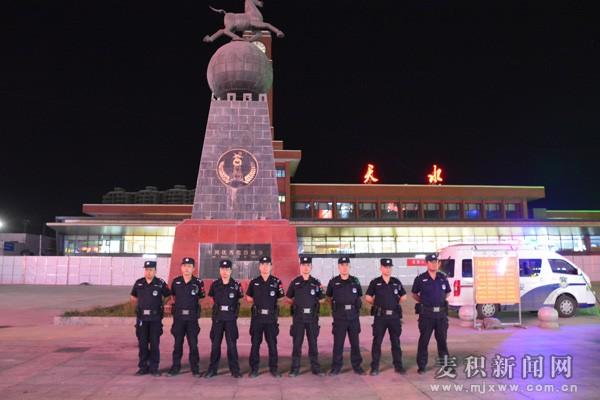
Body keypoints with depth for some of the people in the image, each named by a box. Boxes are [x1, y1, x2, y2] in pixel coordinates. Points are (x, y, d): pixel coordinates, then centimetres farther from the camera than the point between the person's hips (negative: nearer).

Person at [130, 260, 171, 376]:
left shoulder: (161, 283, -5)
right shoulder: (138, 283, 3)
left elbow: (168, 296, 7)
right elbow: (133, 298, 18)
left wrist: (161, 307, 3)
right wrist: (138, 308, 14)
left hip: (155, 319, -2)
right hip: (141, 318, 2)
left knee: (154, 344, 2)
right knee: (142, 343, 7)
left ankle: (154, 368, 11)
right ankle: (143, 367, 18)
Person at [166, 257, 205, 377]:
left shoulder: (198, 283, -2)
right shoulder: (176, 282, 3)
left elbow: (201, 297, 8)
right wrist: (175, 305, 8)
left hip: (192, 317, -1)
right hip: (178, 317, 2)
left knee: (193, 343, 3)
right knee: (177, 343, 9)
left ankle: (195, 368, 13)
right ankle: (175, 367, 20)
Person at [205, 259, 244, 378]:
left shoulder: (236, 285, -2)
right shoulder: (215, 285, 3)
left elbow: (238, 300, 10)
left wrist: (234, 312, 9)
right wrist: (218, 308, 11)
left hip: (231, 319, -2)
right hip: (217, 318, 2)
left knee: (232, 344, 1)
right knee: (215, 344, 6)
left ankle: (234, 370, 9)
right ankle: (212, 369, 16)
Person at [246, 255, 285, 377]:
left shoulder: (276, 282, 1)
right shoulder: (254, 282, 5)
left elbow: (281, 298, 5)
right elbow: (248, 298, 14)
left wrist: (272, 304, -3)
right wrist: (257, 302, 3)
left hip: (271, 318, -1)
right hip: (257, 318, 1)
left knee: (272, 344, 5)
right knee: (255, 344, 5)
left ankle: (273, 368, 16)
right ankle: (254, 369, 14)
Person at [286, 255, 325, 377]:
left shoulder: (316, 283, 2)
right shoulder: (295, 282, 1)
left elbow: (321, 299, 9)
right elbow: (289, 298, 12)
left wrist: (312, 304, 2)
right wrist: (297, 305, 7)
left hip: (312, 317, 1)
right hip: (298, 317, 0)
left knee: (313, 343, 6)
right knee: (297, 343, 3)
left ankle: (315, 368, 16)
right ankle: (295, 369, 11)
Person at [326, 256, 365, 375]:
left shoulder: (355, 281, 4)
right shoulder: (333, 282, -1)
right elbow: (329, 297, 11)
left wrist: (356, 307, 9)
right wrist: (335, 307, 7)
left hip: (354, 317, 2)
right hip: (339, 318, -2)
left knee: (355, 342, 8)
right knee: (338, 343, 2)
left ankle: (357, 366, 20)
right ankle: (336, 367, 12)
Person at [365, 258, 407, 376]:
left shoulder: (396, 282, 6)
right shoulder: (375, 282, -1)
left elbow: (403, 296, 16)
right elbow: (367, 297, 4)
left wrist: (395, 303, 8)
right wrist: (377, 304, 2)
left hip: (395, 316, 2)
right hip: (380, 316, -2)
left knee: (396, 342, 9)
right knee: (377, 342, 1)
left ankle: (398, 365, 18)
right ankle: (375, 367, 8)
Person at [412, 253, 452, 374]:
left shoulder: (443, 277, 5)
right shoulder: (420, 278, -4)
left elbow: (448, 292, 21)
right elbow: (414, 294, 9)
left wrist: (440, 301, 10)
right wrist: (423, 302, 3)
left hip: (441, 313, 3)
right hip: (426, 314, -3)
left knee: (442, 339, 12)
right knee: (424, 340, 2)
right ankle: (422, 365, 10)